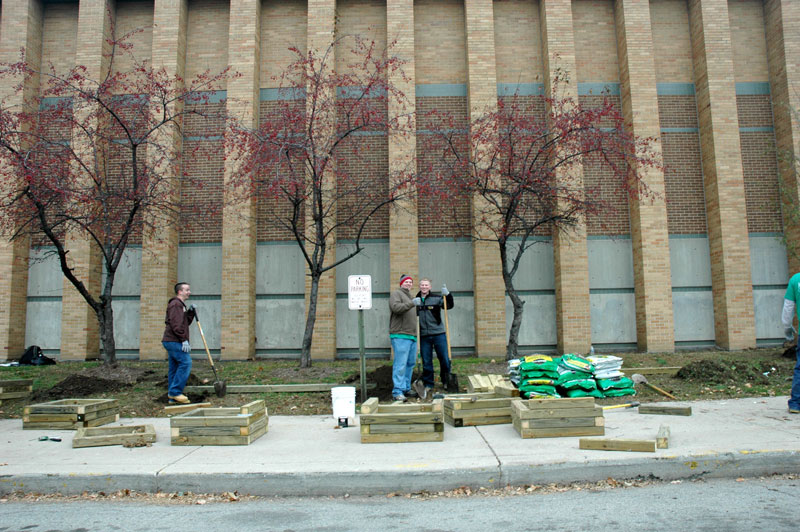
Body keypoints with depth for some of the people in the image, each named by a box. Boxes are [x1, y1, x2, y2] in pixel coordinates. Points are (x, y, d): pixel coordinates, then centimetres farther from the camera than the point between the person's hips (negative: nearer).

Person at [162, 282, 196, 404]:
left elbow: (186, 322, 22)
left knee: (174, 368, 9)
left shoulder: (181, 305, 23)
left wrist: (191, 312, 8)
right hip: (174, 341, -11)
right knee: (186, 362, -15)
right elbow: (176, 324, -19)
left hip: (172, 342, 11)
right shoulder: (176, 304, -10)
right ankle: (175, 391, -13)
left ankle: (173, 397, 12)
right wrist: (184, 340, -20)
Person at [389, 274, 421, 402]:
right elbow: (396, 307, -21)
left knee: (410, 364, 11)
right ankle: (397, 392, -12)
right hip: (400, 335, -9)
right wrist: (412, 303, -29)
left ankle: (406, 389, 19)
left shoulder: (410, 297, 25)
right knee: (400, 364, -12)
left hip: (412, 336, 9)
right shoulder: (396, 293, -2)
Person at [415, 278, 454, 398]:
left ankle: (446, 383, 21)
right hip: (424, 336, 2)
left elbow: (449, 305, -12)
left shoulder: (437, 298, -1)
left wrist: (447, 294, -28)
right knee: (426, 362, 7)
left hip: (439, 334, -2)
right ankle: (428, 386, 19)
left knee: (445, 359, 3)